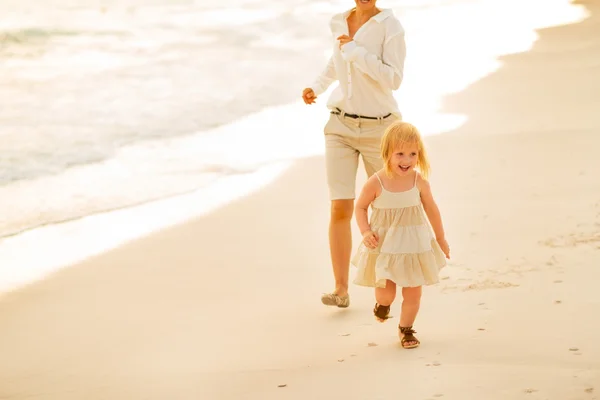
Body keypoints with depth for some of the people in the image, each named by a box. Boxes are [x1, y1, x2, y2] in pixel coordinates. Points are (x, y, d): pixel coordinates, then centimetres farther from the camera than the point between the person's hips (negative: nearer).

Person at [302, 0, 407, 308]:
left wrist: (354, 50, -21)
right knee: (340, 208, -9)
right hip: (341, 125, 3)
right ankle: (341, 290, -9)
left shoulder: (390, 26, -11)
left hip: (378, 128, -3)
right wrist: (318, 86, 13)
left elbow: (393, 79, -21)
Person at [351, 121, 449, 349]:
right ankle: (382, 303, 37)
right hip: (384, 246, -2)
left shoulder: (420, 182, -11)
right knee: (386, 293, 0)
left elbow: (431, 210, 4)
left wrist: (441, 239, 13)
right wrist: (366, 232, -15)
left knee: (413, 293, 7)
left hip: (414, 244, 2)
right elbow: (361, 207, -1)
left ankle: (406, 329, 30)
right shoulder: (376, 183, -17)